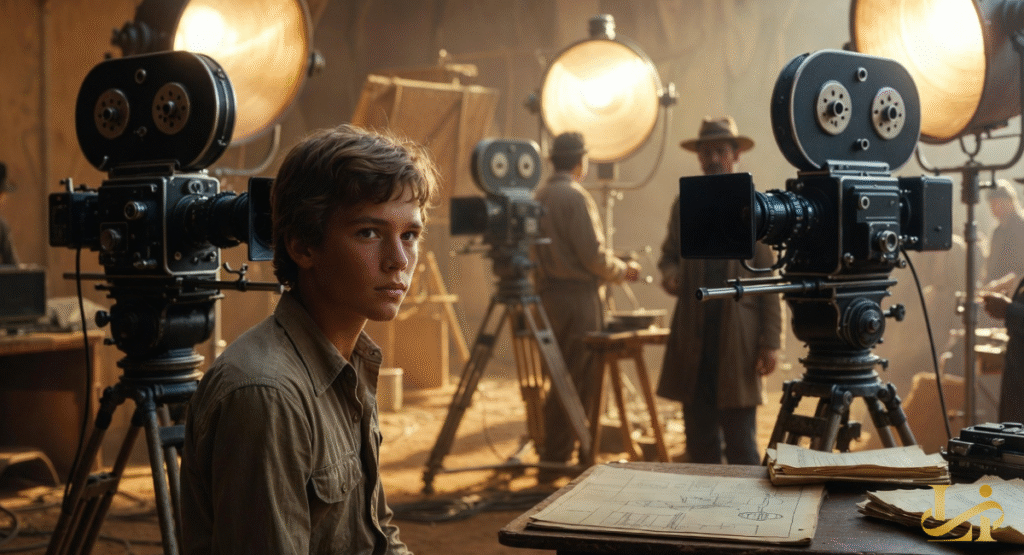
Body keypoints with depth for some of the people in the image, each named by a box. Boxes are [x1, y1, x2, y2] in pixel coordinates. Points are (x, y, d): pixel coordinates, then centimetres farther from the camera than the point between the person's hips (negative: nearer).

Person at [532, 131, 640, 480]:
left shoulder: (539, 197, 13)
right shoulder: (575, 197, -13)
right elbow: (593, 255, -17)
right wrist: (624, 271, 1)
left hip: (549, 294, 9)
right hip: (577, 298, -9)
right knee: (578, 383, -3)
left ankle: (554, 460, 20)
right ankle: (553, 464, -1)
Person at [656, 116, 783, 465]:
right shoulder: (683, 205, 11)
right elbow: (669, 254, 23)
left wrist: (771, 342, -8)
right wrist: (670, 273, -3)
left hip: (738, 338, -4)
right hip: (693, 337, 4)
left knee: (740, 439, -2)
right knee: (699, 436, 9)